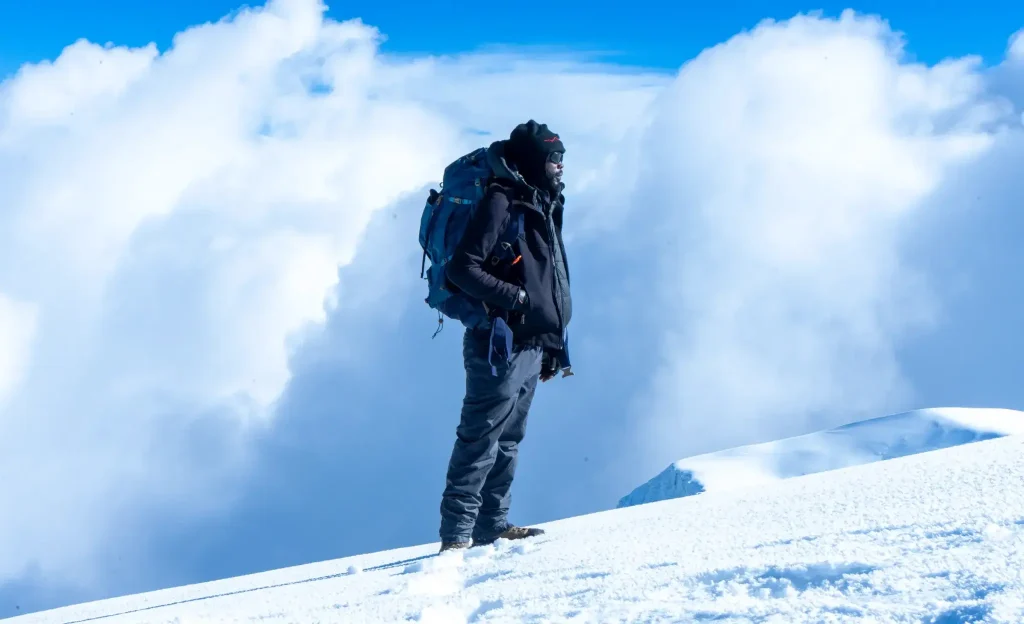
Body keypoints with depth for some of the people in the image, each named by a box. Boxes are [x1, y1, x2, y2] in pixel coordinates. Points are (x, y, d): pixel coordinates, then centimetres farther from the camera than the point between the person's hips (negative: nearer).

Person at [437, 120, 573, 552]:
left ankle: (492, 525, 18)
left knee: (508, 440, 12)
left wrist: (554, 345, 20)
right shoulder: (500, 202, -11)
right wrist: (515, 297, -20)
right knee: (482, 439, -9)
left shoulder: (543, 209, 18)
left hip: (531, 347, 9)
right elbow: (463, 268, -18)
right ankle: (457, 533, -8)